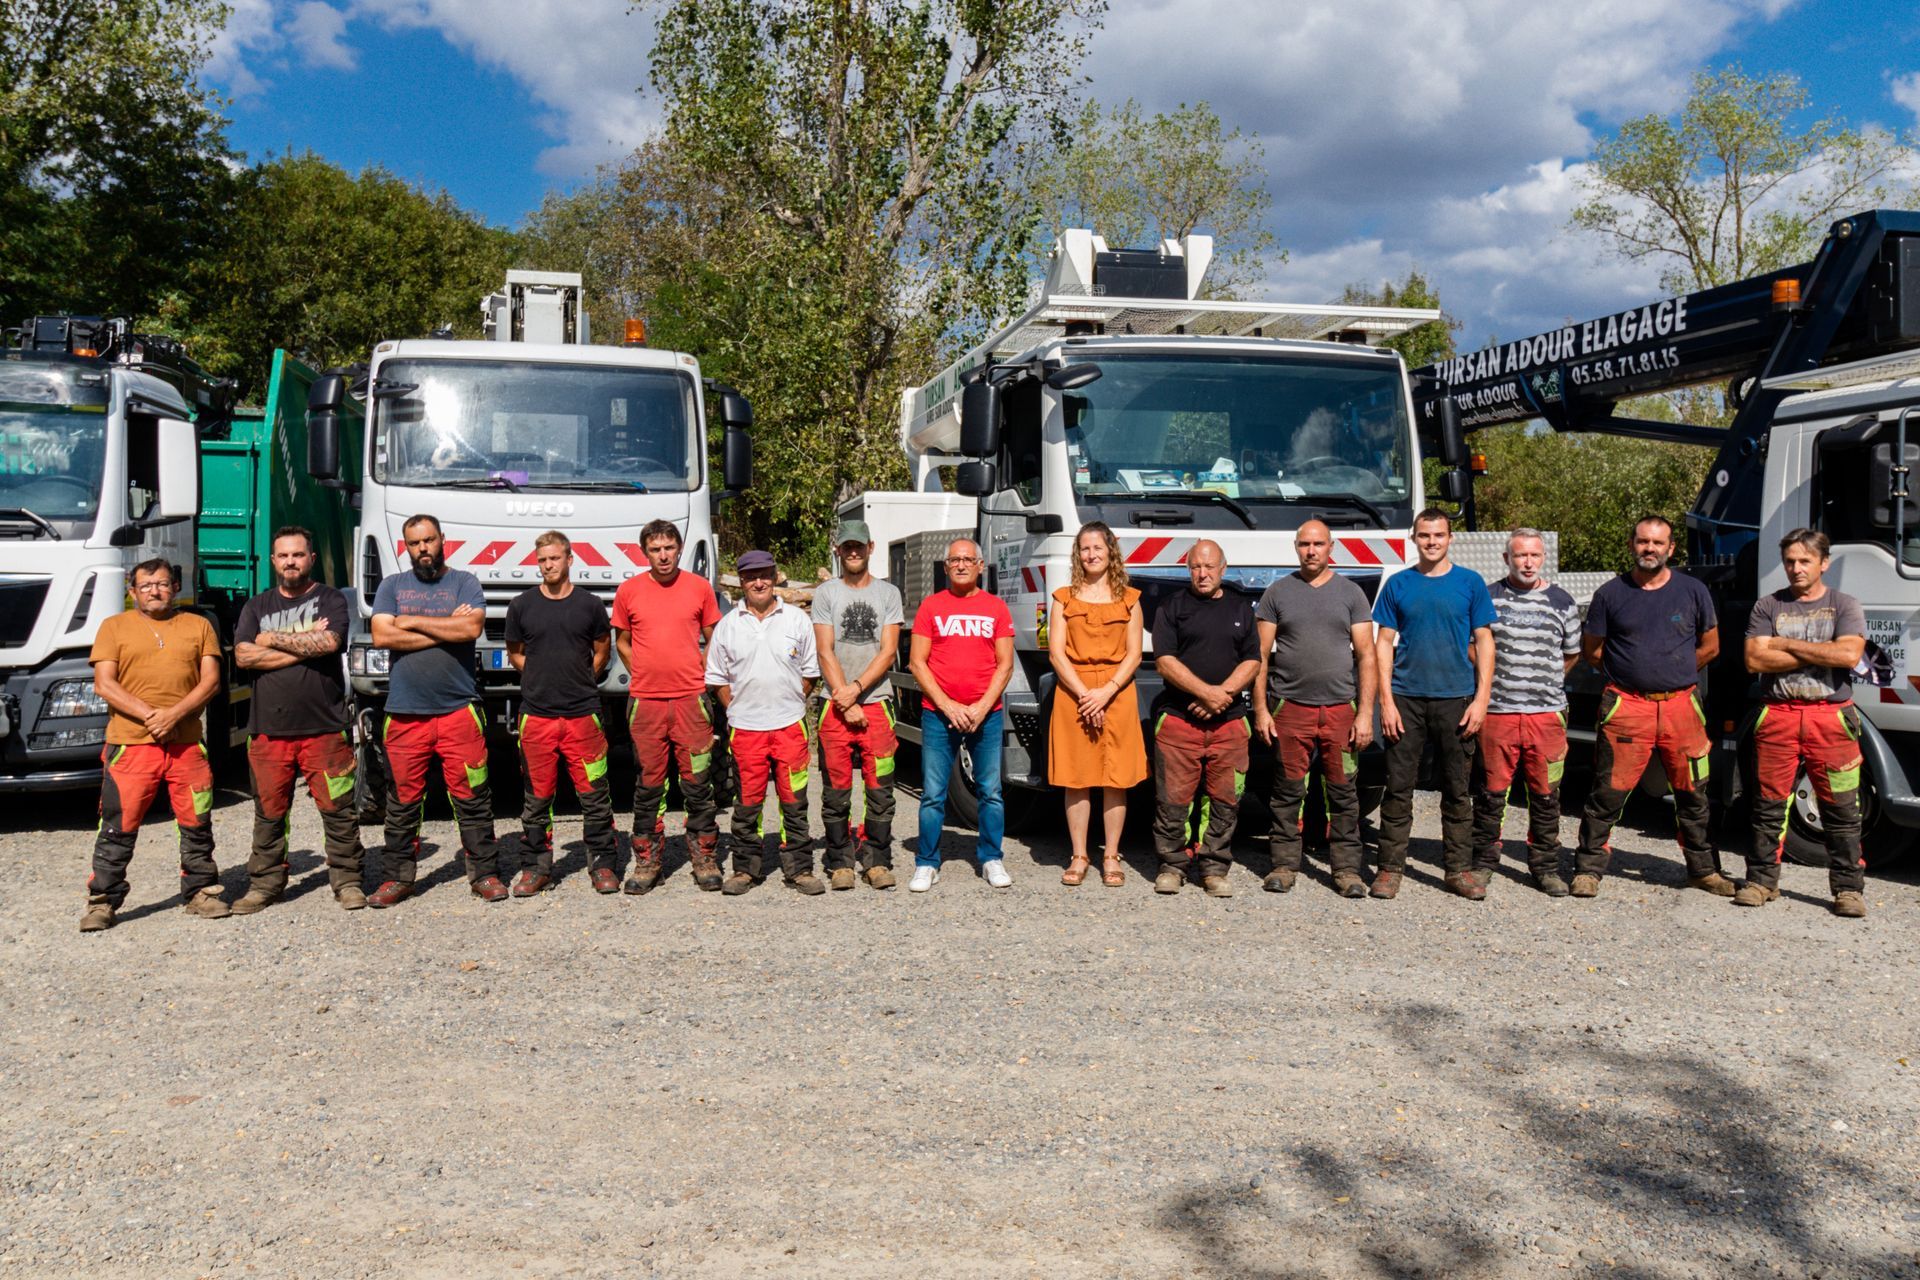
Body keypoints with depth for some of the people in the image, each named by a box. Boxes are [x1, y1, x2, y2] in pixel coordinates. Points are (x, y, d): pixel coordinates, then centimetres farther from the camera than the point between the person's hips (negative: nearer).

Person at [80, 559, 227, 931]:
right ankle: (102, 901, 8)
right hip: (130, 745, -1)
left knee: (196, 825, 8)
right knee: (118, 828, -1)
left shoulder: (198, 626, 13)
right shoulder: (114, 627, 10)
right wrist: (150, 715, -13)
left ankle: (200, 892, 19)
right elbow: (104, 685, 0)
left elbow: (211, 680, 5)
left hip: (187, 744, 2)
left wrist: (174, 714, -11)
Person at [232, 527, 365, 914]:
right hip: (268, 729, 3)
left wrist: (274, 639, -4)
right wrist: (304, 646, -6)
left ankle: (347, 881, 9)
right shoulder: (257, 606, 16)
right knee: (269, 813, 8)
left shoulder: (330, 600, 7)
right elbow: (243, 657, 0)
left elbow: (329, 642, -14)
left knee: (338, 810, 0)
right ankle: (264, 885, 18)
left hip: (325, 728, -3)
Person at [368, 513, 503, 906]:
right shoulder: (392, 586, 12)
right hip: (405, 712, 2)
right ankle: (398, 877, 17)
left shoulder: (464, 582, 7)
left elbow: (472, 628, -11)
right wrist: (446, 630, -6)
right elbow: (381, 636, -3)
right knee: (403, 802, 7)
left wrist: (412, 622, -5)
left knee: (471, 798, 1)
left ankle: (482, 874, 10)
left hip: (459, 710, -2)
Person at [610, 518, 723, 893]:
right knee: (647, 785, 5)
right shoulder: (628, 591, 4)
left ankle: (705, 859, 12)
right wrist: (643, 675, 5)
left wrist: (698, 675, 3)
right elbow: (621, 641, 15)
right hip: (644, 700, 0)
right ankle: (647, 861, 15)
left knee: (698, 784, 2)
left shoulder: (699, 587, 4)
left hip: (691, 698, 0)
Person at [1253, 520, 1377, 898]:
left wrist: (1365, 712, -3)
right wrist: (1260, 710, -1)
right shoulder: (1277, 593, 9)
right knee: (1288, 792, 2)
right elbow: (1260, 656, 7)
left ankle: (1347, 868, 9)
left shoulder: (1350, 593, 9)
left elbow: (1366, 656, 6)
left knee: (1343, 792, 2)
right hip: (1290, 707, 0)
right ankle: (1284, 865, 10)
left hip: (1341, 709, 0)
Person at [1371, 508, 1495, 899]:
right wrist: (1386, 700, -4)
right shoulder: (1398, 584, 6)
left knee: (1457, 790, 6)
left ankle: (1460, 869, 15)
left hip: (1456, 699, 0)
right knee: (1398, 787, 1)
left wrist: (1481, 697, -4)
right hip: (1406, 698, 0)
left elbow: (1483, 642, 6)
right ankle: (1391, 868, 9)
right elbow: (1384, 643, 5)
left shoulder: (1470, 583, 6)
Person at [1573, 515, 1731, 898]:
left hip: (1681, 704, 2)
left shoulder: (1693, 591, 8)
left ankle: (1703, 870, 24)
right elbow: (1591, 651, 9)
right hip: (1626, 705, -2)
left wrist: (1673, 671, 12)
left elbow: (1710, 647, 16)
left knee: (1693, 794, 10)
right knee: (1609, 793, -4)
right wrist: (1629, 673, 8)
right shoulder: (1611, 594, 3)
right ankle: (1588, 869, 5)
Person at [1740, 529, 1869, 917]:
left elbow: (1849, 654, -11)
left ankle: (1848, 888, 8)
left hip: (1831, 717, -1)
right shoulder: (1767, 606, 10)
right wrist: (1817, 654, -6)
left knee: (1841, 809, 0)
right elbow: (1755, 660, -3)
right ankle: (1761, 880, 12)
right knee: (1769, 804, 4)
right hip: (1777, 715, 1)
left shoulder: (1845, 606, 7)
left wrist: (1787, 644, -7)